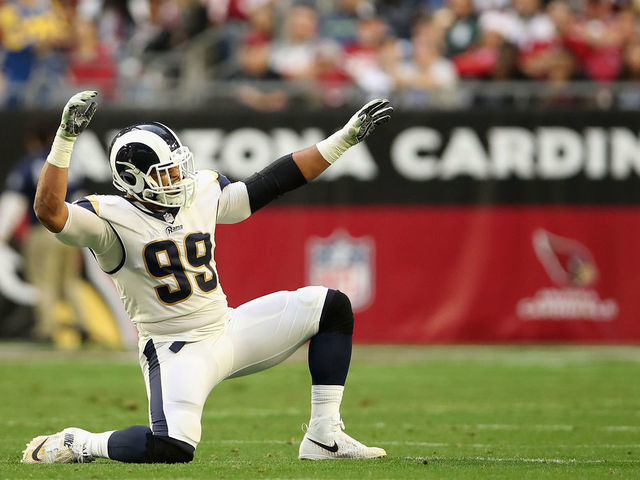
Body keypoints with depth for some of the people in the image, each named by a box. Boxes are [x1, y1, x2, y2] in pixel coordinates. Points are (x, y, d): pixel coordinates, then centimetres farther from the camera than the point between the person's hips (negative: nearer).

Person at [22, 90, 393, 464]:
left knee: (330, 306, 2)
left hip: (230, 330, 8)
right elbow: (50, 212, -33)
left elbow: (274, 182, 11)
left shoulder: (202, 194, 4)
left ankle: (324, 437, 5)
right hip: (175, 351, -8)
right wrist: (66, 138, -40)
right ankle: (76, 444, -3)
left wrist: (346, 137, 9)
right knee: (173, 449, -31)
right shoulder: (112, 219, -15)